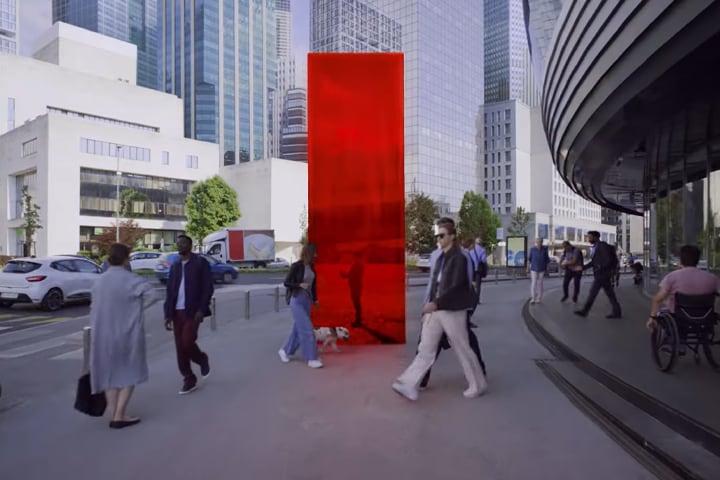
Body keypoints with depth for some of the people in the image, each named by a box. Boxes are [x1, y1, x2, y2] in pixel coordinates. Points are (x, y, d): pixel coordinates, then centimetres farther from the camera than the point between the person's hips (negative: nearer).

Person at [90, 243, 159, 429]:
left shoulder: (99, 281, 4)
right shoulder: (131, 280, -13)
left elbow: (94, 309, 8)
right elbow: (152, 294, -26)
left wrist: (96, 333, 16)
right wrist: (137, 307, -9)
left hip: (103, 335, 5)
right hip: (127, 333, -5)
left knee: (110, 373, 17)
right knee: (130, 373, 9)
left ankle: (113, 415, 20)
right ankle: (119, 416, 6)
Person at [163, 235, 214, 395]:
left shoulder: (200, 262, -3)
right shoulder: (174, 266, 13)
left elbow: (208, 288, -8)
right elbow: (169, 292, 13)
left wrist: (201, 310, -16)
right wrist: (167, 314, 6)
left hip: (193, 311, -5)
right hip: (177, 312, 5)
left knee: (187, 343, -13)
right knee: (180, 347, 5)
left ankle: (202, 359, 19)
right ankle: (189, 380, 16)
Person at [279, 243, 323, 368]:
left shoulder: (311, 266, 4)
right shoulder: (297, 266, -14)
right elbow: (286, 283, -10)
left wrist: (315, 299, 19)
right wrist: (300, 285, -24)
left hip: (307, 301, 7)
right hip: (297, 301, -7)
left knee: (299, 329, 14)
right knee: (307, 329, -8)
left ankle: (285, 351, 31)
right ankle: (311, 359, -1)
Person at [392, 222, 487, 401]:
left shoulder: (458, 258, -11)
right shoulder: (441, 258, 12)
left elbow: (456, 287, -19)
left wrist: (436, 304, -24)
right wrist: (429, 308, 14)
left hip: (452, 311, -7)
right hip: (436, 310, 7)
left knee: (462, 349, 6)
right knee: (425, 350, 5)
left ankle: (478, 385, 24)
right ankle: (408, 385, 5)